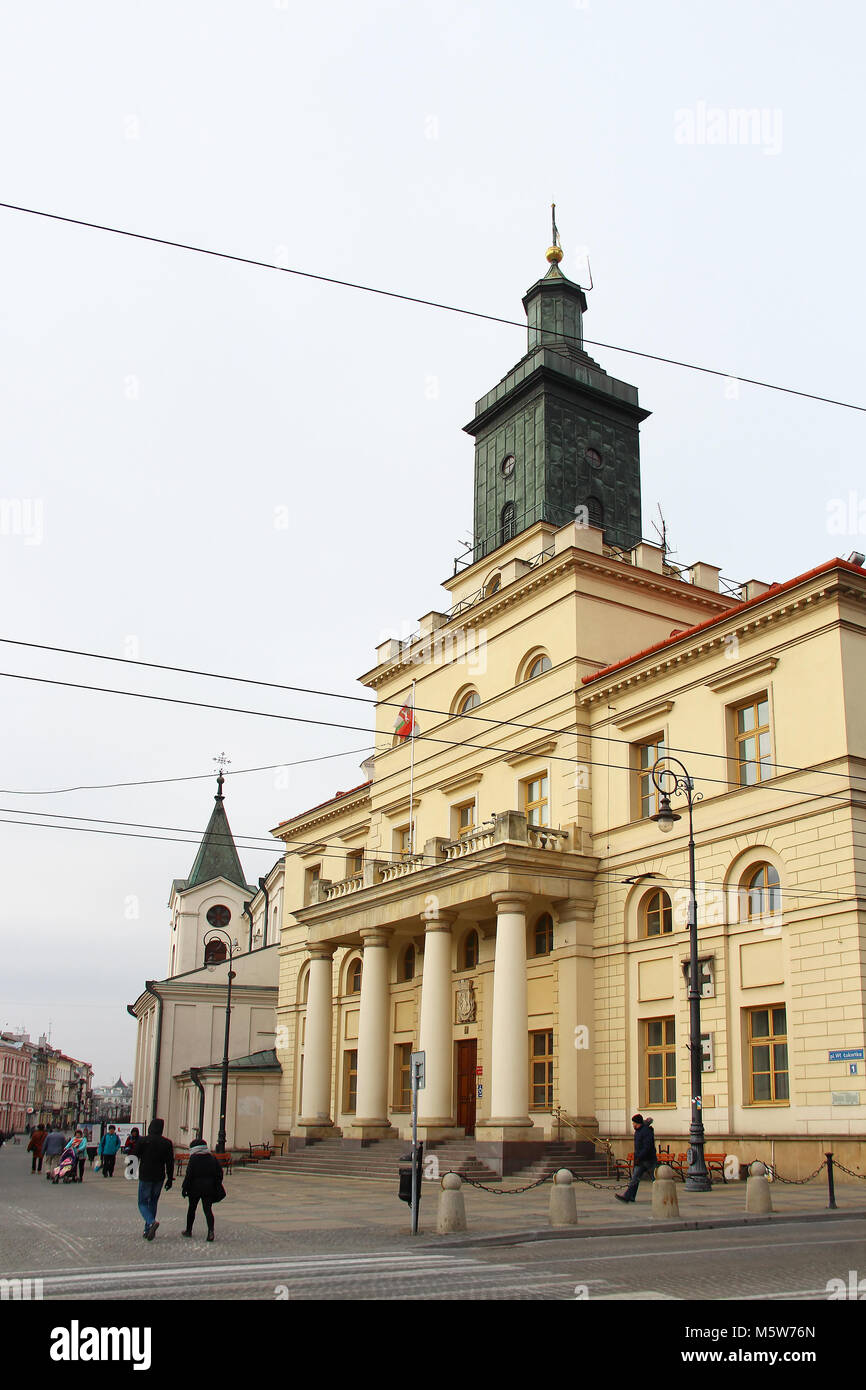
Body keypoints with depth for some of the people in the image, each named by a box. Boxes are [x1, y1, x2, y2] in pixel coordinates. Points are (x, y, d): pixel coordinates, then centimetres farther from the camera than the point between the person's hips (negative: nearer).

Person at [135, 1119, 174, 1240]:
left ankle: (152, 1222, -22)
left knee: (142, 1203, 5)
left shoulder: (142, 1141, -9)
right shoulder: (167, 1143, -1)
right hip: (159, 1178, 3)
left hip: (145, 1177, -3)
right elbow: (170, 1163, 2)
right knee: (153, 1203, 17)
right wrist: (170, 1179, 9)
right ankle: (148, 1230, 17)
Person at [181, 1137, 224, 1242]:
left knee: (191, 1208, 15)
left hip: (195, 1188, -3)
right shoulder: (212, 1158, 6)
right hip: (209, 1188, 3)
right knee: (208, 1209, 0)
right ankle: (210, 1230, -19)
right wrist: (217, 1187, 15)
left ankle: (188, 1230, 26)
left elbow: (188, 1175, -11)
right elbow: (219, 1173, 7)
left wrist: (184, 1188, -5)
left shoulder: (193, 1159, -7)